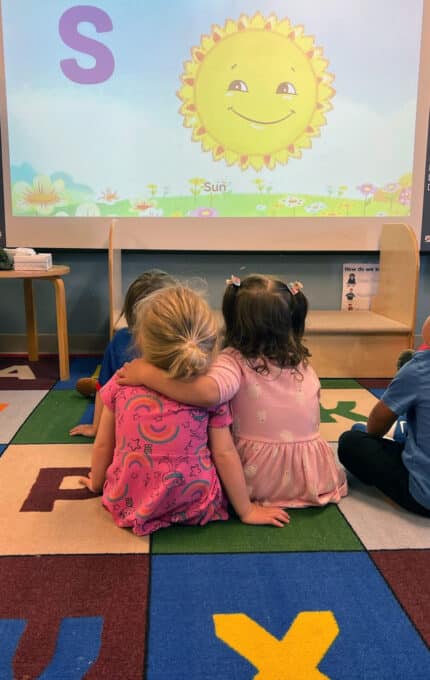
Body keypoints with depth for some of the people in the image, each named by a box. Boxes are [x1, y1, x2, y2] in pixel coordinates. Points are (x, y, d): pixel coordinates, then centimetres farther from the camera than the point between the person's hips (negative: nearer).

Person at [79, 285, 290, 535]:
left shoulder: (121, 383, -9)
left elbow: (103, 445, 1)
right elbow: (225, 454, -8)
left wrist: (96, 483, 21)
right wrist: (246, 510, 4)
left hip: (125, 503, 1)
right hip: (193, 507, 0)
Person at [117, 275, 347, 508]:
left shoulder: (234, 361, -17)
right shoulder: (302, 362, 1)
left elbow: (207, 392, -37)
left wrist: (145, 373, -30)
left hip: (257, 478, -4)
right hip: (313, 476, 5)